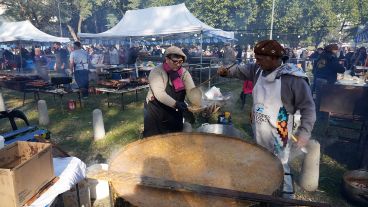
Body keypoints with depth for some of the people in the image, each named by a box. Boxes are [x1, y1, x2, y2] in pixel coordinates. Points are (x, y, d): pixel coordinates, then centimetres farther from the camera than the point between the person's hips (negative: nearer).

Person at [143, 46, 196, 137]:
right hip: (155, 113, -4)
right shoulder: (156, 71, -14)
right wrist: (175, 104, -40)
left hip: (175, 114, 4)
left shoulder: (184, 73, -2)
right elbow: (159, 93, -27)